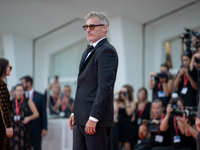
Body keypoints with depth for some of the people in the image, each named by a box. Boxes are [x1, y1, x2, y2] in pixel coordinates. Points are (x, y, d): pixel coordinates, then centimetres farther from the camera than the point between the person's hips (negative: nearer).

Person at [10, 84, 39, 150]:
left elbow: (36, 114, 1)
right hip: (13, 129, 2)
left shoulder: (28, 101, 4)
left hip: (24, 129, -2)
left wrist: (29, 118, -16)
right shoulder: (11, 102, 10)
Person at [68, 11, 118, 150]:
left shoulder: (107, 51, -11)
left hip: (96, 119, -9)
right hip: (81, 119, 9)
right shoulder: (88, 52, 21)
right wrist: (74, 113, 17)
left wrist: (93, 118, -22)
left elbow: (104, 87, -19)